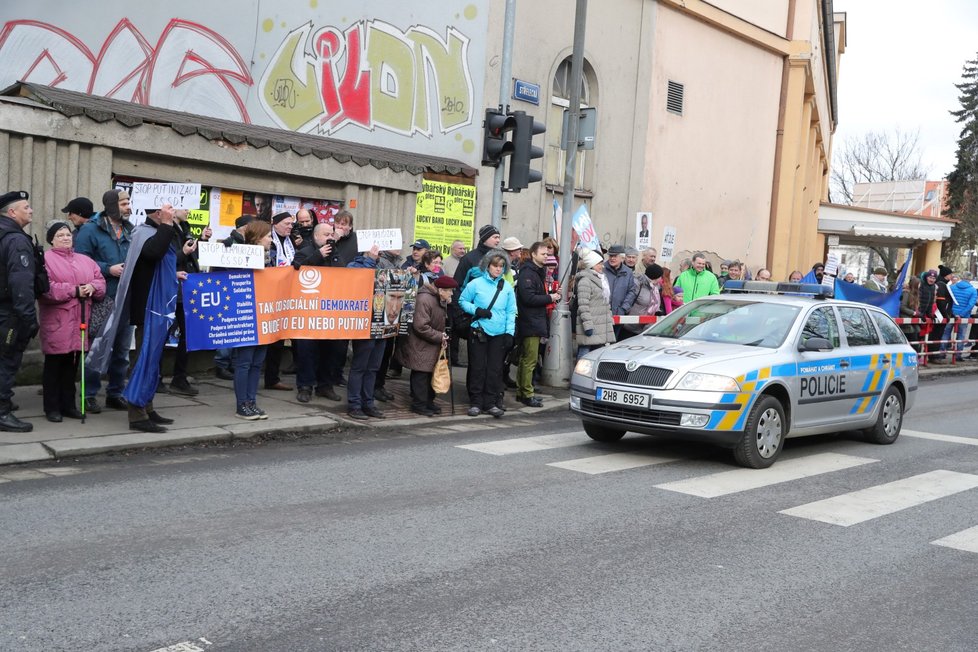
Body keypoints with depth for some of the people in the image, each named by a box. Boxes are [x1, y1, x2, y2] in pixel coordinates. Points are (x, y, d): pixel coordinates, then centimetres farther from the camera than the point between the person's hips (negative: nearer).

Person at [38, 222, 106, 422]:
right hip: (56, 322, -5)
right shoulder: (45, 259, -2)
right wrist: (73, 291, -16)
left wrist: (92, 287, -11)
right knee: (54, 364, 1)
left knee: (72, 364, 11)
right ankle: (52, 407, 8)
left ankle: (68, 404, 19)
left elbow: (100, 281, 12)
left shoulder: (85, 260, 18)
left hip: (80, 321, 5)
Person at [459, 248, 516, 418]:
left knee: (495, 369, 5)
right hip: (478, 332, -2)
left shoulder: (507, 287, 4)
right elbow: (462, 301, 4)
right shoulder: (476, 283, -3)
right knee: (478, 368, 3)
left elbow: (511, 312, 5)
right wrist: (476, 310, -12)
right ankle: (476, 402, 12)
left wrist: (510, 332, -3)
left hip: (499, 334, 2)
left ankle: (491, 402, 14)